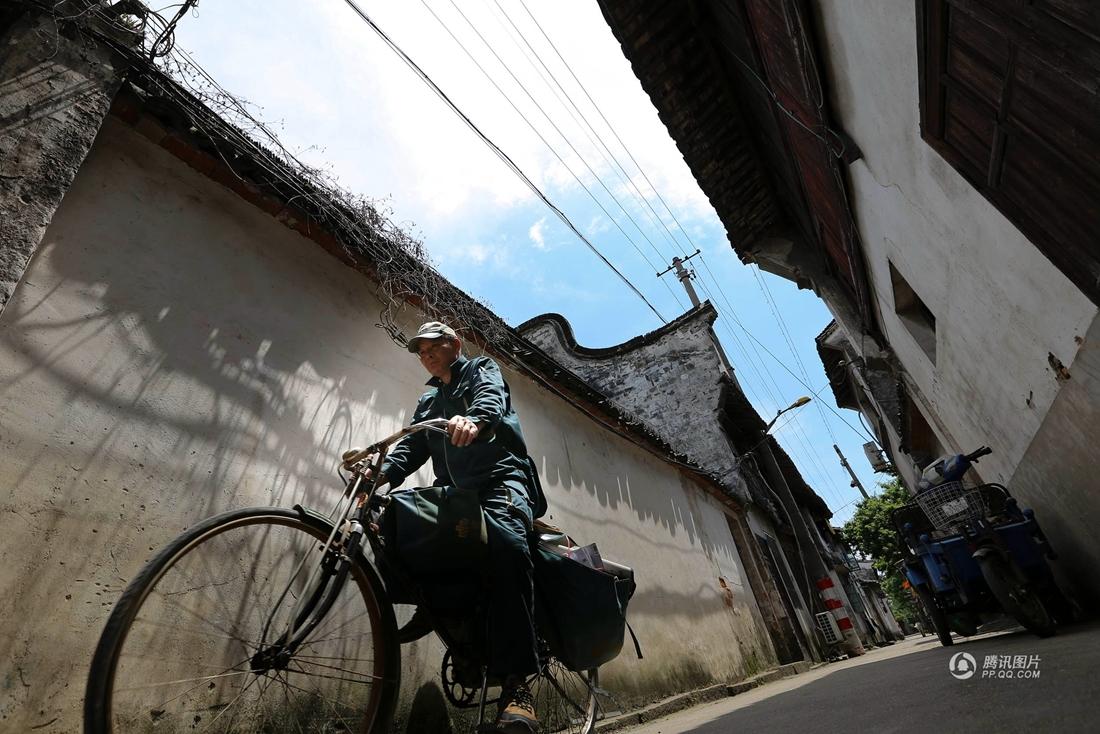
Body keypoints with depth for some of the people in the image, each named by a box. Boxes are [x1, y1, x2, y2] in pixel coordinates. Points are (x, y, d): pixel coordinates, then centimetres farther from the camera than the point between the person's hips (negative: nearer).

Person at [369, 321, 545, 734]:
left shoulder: (482, 371, 11)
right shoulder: (428, 402, 29)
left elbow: (491, 399, -14)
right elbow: (414, 445, 14)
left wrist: (474, 419, -38)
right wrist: (384, 472, -8)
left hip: (500, 477, -6)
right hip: (456, 488, 7)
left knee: (505, 539, -33)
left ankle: (515, 682, -33)